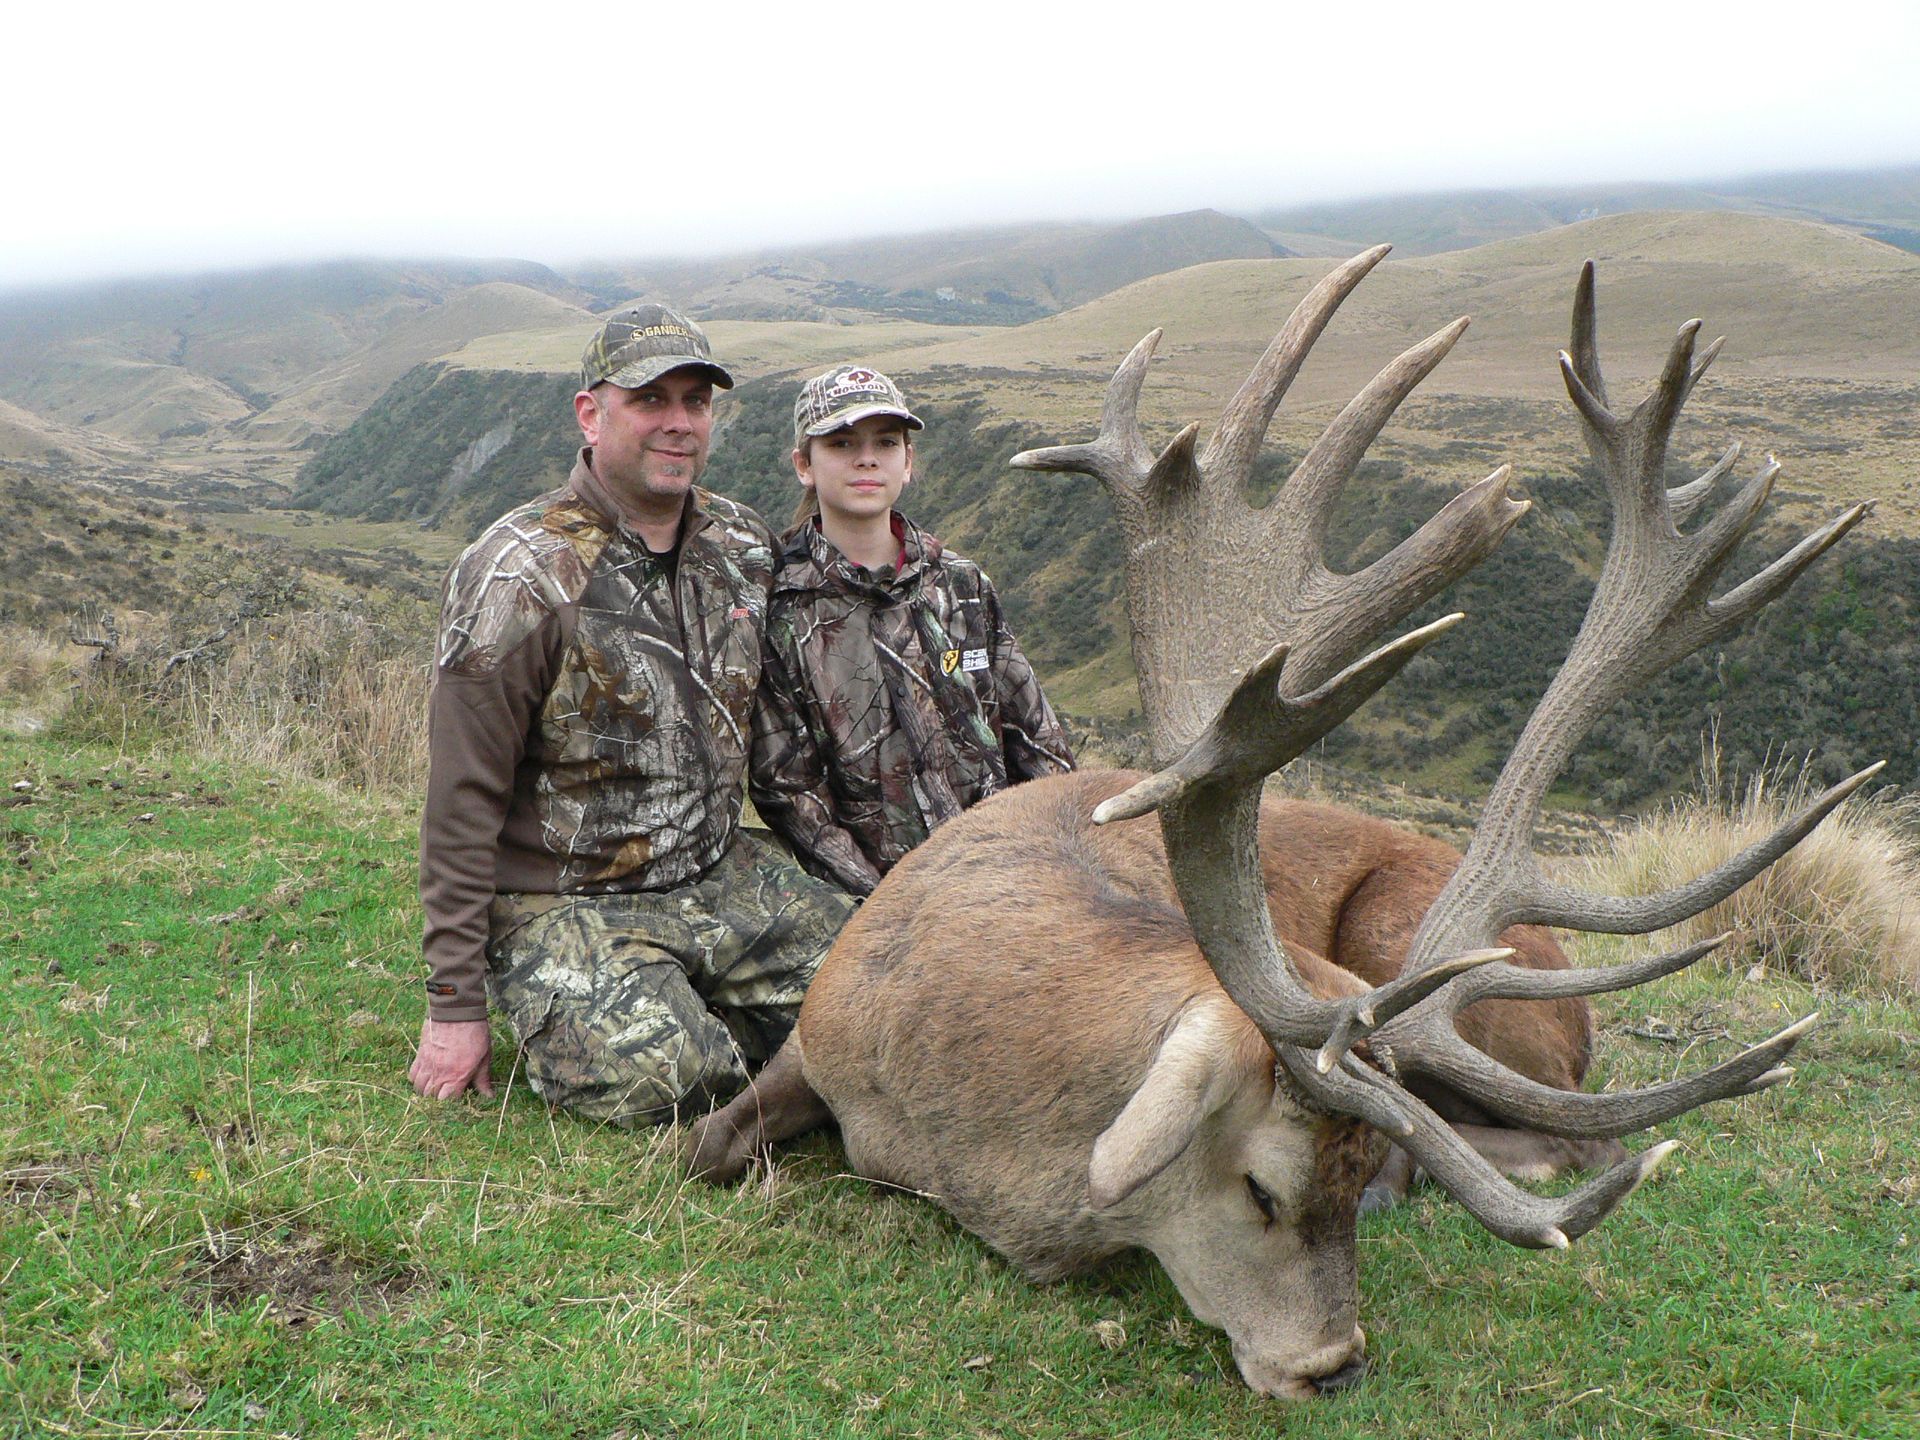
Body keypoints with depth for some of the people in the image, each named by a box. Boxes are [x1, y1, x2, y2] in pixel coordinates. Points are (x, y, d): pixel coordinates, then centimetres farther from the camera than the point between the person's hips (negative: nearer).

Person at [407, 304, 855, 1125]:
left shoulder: (743, 547, 5)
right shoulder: (521, 575, -15)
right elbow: (463, 803, -14)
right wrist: (453, 1007, -13)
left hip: (721, 874, 6)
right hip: (568, 904, -6)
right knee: (660, 1078, -29)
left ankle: (691, 1017, 12)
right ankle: (561, 1022, 4)